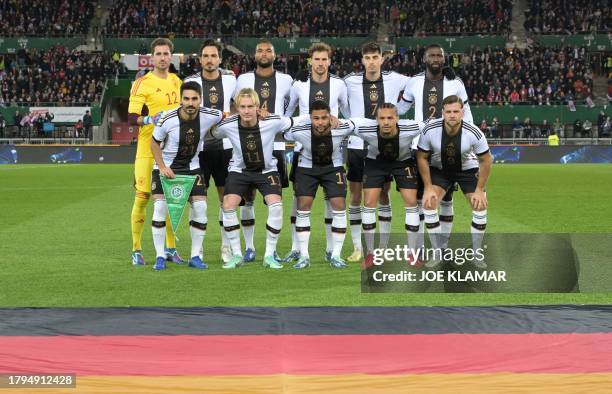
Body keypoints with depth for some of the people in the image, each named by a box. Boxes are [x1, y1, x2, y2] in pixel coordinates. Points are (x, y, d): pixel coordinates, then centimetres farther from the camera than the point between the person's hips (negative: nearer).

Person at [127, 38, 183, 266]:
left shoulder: (177, 82, 12)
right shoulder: (142, 84, -7)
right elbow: (131, 118, -12)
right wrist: (150, 119, -29)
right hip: (148, 150, -5)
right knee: (143, 196, -4)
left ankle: (170, 248, 18)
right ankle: (136, 249, 3)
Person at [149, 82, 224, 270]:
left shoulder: (208, 116, -18)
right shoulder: (168, 120, -23)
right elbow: (154, 142, -6)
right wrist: (162, 167, -14)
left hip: (191, 167, 2)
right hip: (166, 167, -2)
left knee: (200, 207, -8)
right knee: (160, 207, -14)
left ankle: (195, 256, 5)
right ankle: (160, 257, -2)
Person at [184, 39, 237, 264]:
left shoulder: (230, 79, 4)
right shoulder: (191, 82, -2)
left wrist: (230, 115, 2)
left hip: (224, 146, 2)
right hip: (198, 146, -2)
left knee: (226, 197, 5)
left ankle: (226, 247, 14)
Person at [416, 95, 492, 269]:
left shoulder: (474, 133, -30)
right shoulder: (429, 130, -28)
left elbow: (486, 160, -14)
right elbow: (422, 158, -11)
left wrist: (480, 189, -13)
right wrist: (428, 188, -14)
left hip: (468, 169, 0)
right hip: (439, 168, 1)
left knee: (480, 205, -15)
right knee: (429, 202, -19)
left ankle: (476, 254, 4)